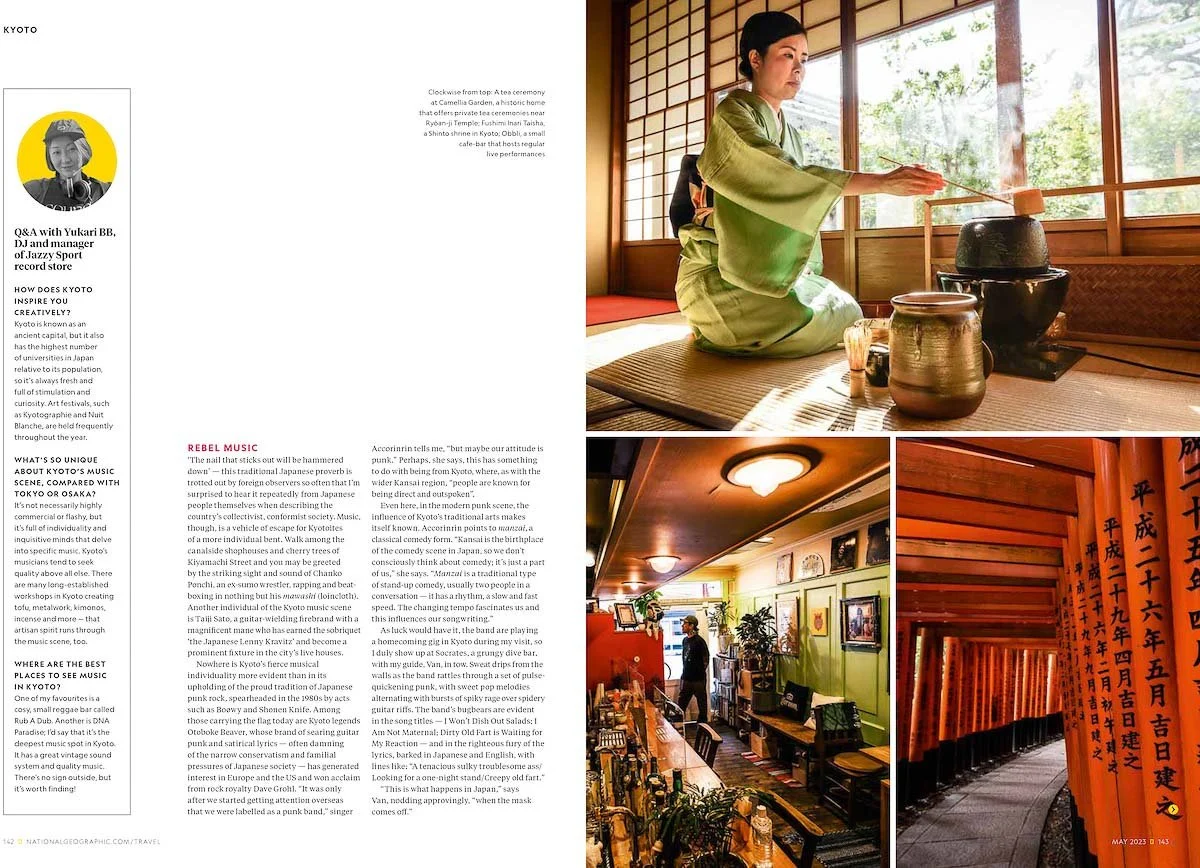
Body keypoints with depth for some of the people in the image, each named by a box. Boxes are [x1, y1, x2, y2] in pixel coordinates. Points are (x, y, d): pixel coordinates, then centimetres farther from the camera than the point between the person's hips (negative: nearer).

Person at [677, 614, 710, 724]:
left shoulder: (699, 641, -13)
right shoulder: (685, 640, 9)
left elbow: (705, 660, -9)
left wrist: (700, 671, -4)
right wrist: (683, 674, 15)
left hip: (698, 679, -7)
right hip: (686, 678, 7)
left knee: (702, 703, 5)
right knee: (681, 704, 9)